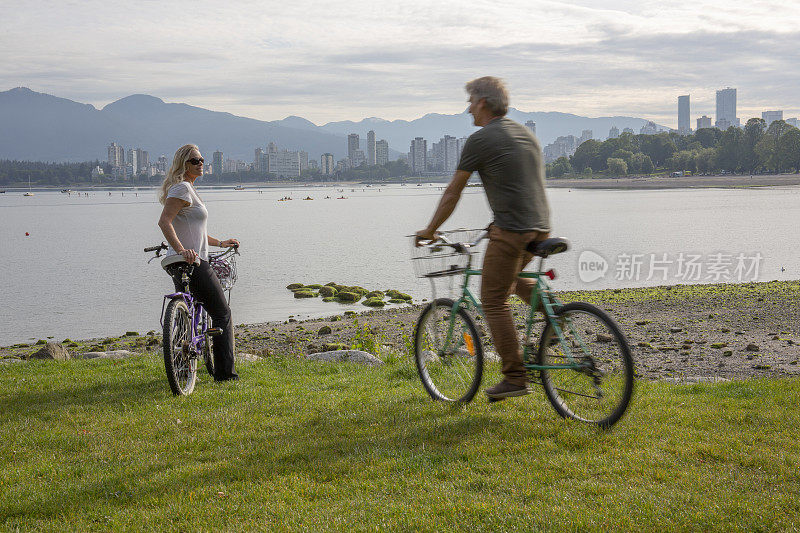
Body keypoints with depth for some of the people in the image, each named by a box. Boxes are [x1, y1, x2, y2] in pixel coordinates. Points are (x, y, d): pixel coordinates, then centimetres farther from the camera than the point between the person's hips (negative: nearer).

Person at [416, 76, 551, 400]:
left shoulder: (480, 140, -5)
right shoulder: (526, 134, 18)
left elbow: (453, 193, 0)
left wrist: (430, 230, 12)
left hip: (511, 231, -8)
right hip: (541, 228, 8)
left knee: (494, 301, 2)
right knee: (512, 277, 33)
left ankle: (515, 378, 1)